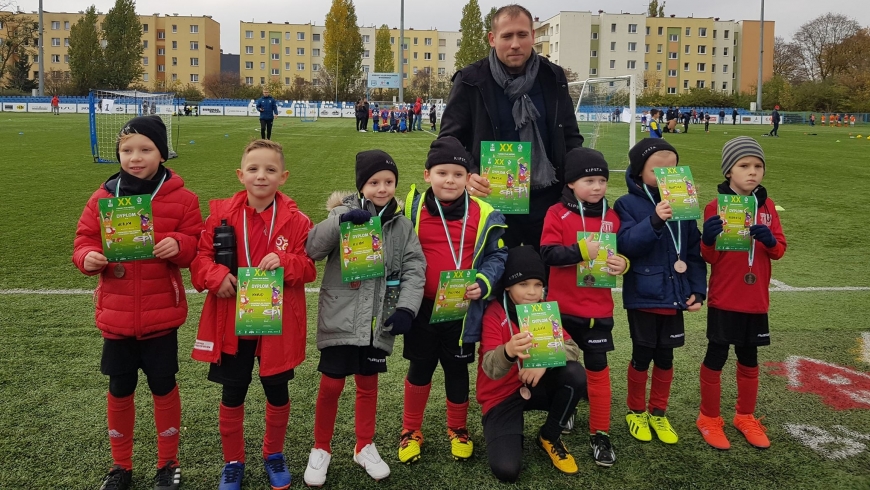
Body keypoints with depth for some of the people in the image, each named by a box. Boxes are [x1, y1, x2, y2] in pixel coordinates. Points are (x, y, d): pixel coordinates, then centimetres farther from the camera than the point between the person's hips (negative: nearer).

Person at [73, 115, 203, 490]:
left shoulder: (181, 198, -5)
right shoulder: (103, 197, 0)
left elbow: (196, 245, -4)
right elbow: (84, 241, 3)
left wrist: (178, 246, -25)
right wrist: (87, 258, -18)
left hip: (161, 314, -2)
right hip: (115, 315, 2)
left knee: (164, 387, 11)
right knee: (119, 391, 14)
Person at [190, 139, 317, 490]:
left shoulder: (296, 221, -7)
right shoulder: (221, 214, -5)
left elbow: (308, 268, -4)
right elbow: (200, 258, 0)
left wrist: (285, 262, -23)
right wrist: (216, 275, -20)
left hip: (278, 324, 0)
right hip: (231, 323, 0)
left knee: (278, 395, 16)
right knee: (232, 397, 13)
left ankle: (274, 455, 40)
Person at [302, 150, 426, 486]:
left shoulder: (402, 224, 3)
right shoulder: (344, 213, -6)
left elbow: (415, 268, -1)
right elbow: (311, 249, -17)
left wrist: (407, 308, -14)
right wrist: (340, 221, -32)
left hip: (379, 320, 3)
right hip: (340, 318, -3)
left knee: (368, 383, 17)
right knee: (331, 385, 6)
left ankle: (365, 447, 35)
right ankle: (321, 448, 27)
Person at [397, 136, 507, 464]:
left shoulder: (483, 215, -6)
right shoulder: (412, 208, -4)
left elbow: (497, 256, -1)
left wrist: (483, 283, -17)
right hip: (422, 307, 0)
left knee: (457, 369, 15)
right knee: (420, 368, 14)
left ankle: (458, 430, 36)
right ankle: (411, 432, 32)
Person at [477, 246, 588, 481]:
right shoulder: (494, 314, -19)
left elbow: (572, 347, -14)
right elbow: (490, 369, -32)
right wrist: (508, 352, -55)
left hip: (536, 386, 5)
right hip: (501, 396, -4)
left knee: (575, 374, -25)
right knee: (507, 470, -24)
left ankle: (549, 437, 0)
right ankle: (512, 435, 13)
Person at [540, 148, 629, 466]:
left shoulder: (611, 218, 3)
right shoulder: (557, 214, -7)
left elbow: (623, 256, 9)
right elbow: (548, 253, -17)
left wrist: (623, 264, -13)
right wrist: (581, 250, -29)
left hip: (598, 310, 2)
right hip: (562, 308, -2)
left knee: (598, 369, 7)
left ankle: (600, 434, 16)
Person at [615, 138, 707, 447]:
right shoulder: (628, 204, -8)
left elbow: (694, 253, 7)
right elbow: (626, 244, -22)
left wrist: (697, 290, 1)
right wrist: (654, 221, -34)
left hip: (674, 296, 4)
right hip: (642, 297, -4)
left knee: (665, 358, 14)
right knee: (642, 357, 8)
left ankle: (658, 413, 30)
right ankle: (636, 412, 28)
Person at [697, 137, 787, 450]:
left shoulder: (767, 206, 4)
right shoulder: (716, 207, -9)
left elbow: (779, 251, 4)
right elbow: (709, 257, -8)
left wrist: (769, 240, -18)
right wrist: (708, 240, -29)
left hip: (756, 299, 4)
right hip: (723, 299, -4)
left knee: (749, 359, 16)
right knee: (716, 356, 6)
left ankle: (746, 417, 33)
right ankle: (709, 419, 22)